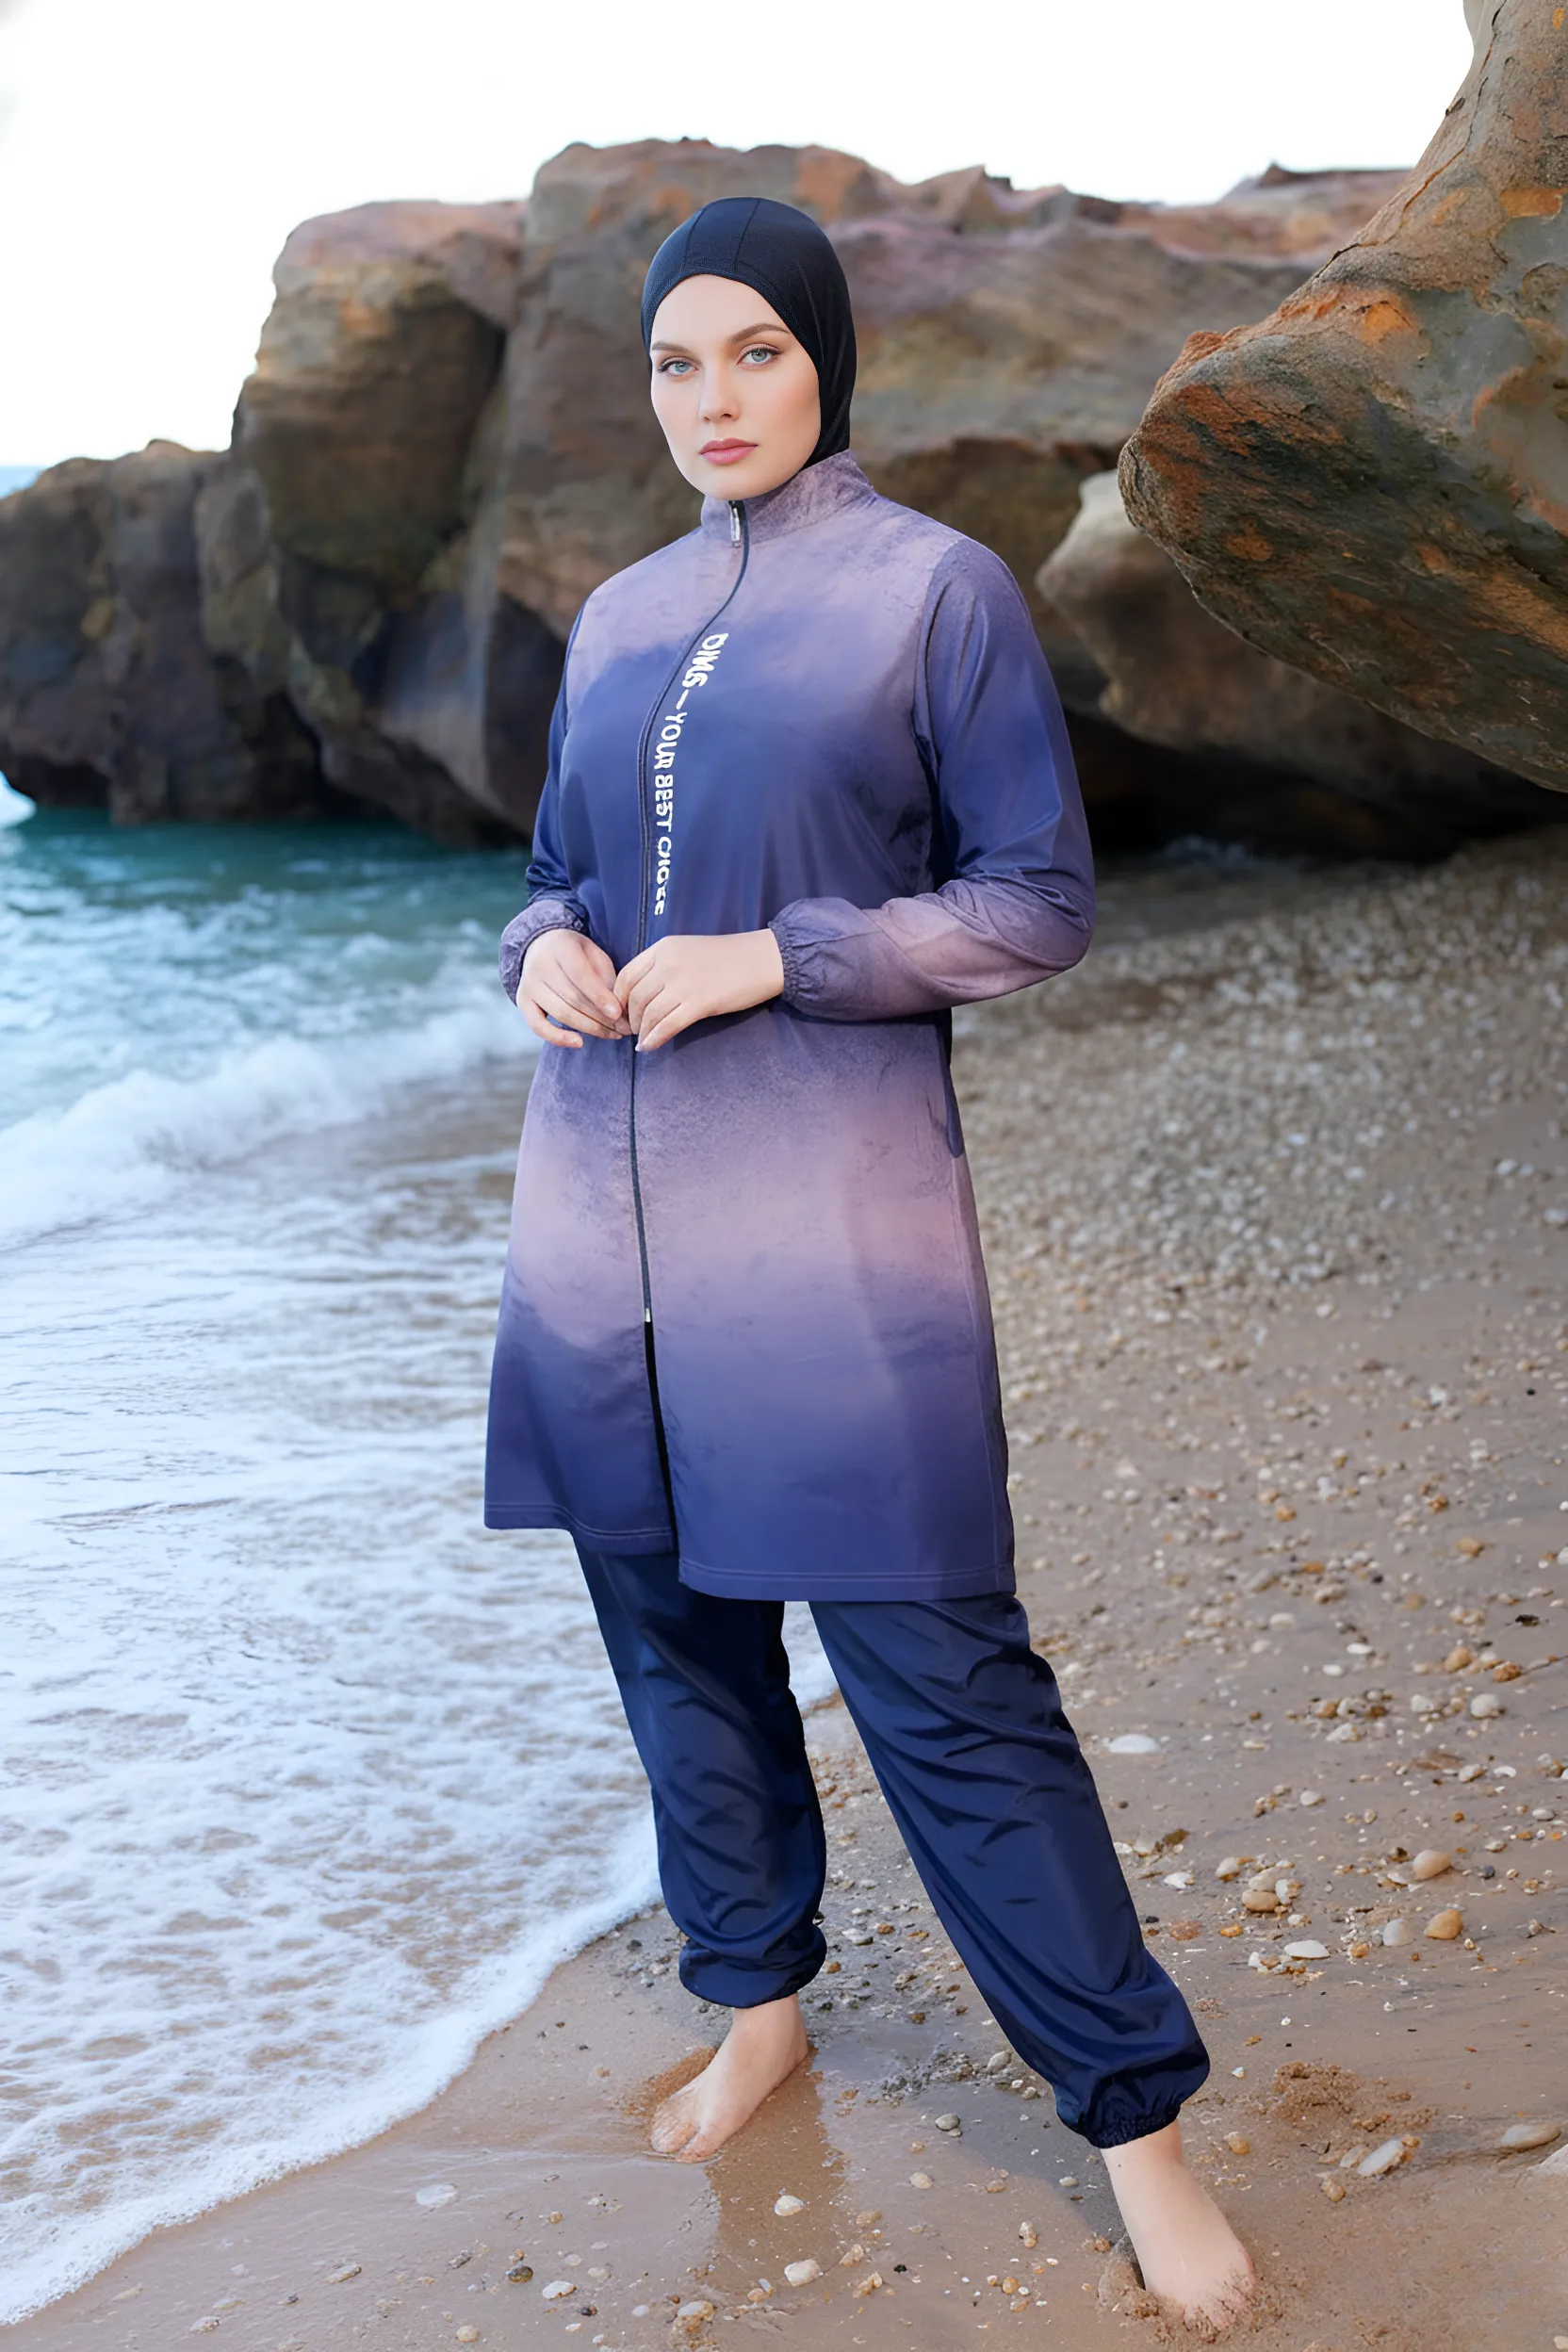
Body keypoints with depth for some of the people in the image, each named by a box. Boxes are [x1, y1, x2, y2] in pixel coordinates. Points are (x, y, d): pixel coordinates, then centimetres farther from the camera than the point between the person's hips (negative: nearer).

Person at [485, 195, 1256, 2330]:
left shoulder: (935, 587, -3)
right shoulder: (619, 617, 13)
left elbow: (1044, 898, -4)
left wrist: (781, 957, -15)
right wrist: (547, 948, -2)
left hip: (832, 1213, -6)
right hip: (607, 1210, 6)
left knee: (939, 1676, -6)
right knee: (678, 1634, 13)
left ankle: (1139, 2114, 5)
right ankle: (760, 2008, 33)